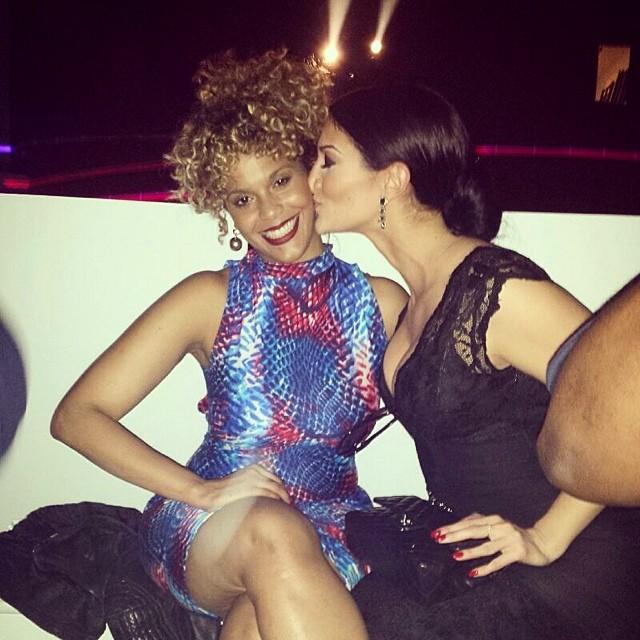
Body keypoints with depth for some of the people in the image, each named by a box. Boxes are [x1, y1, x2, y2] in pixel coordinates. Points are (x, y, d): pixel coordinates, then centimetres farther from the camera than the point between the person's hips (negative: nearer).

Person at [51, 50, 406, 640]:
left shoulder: (384, 302, 7)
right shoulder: (211, 298, 2)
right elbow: (76, 415, -2)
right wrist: (201, 491, -12)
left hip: (334, 526, 1)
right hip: (206, 531, 0)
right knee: (274, 531, -34)